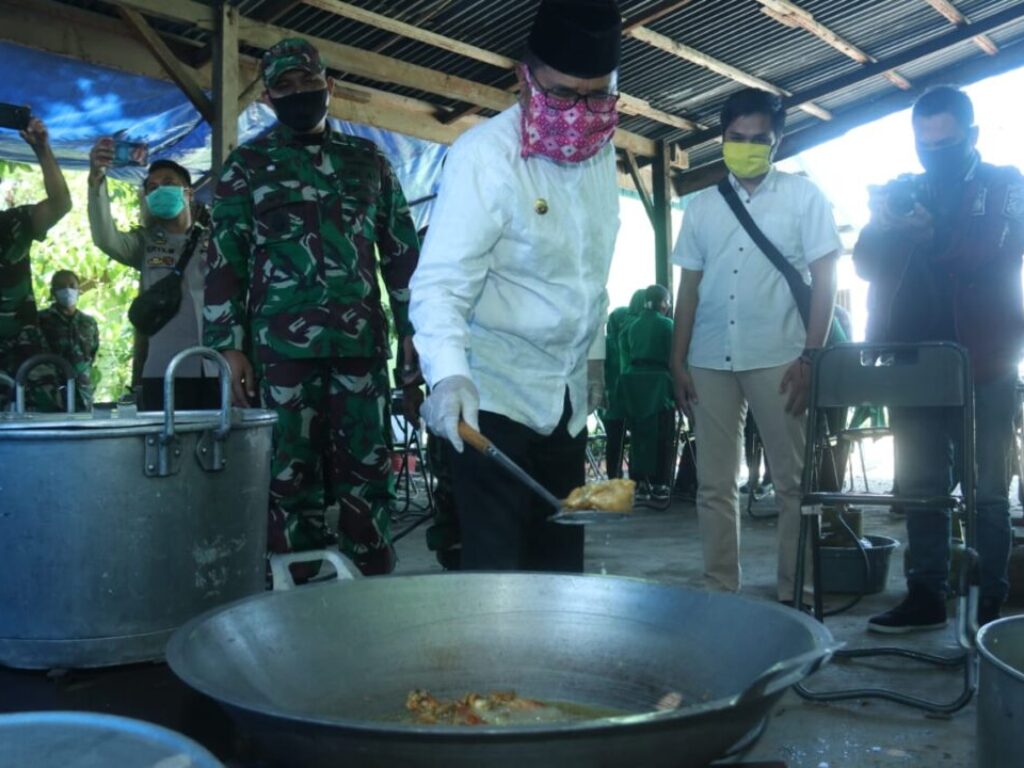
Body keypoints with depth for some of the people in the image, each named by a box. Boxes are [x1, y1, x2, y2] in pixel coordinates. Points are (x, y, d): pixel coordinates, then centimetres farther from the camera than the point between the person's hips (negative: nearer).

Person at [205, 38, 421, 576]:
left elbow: (402, 253, 15)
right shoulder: (247, 165, 10)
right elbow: (224, 262, 6)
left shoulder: (369, 161, 15)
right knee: (292, 476, 2)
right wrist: (229, 347, -3)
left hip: (363, 343, 2)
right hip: (281, 346, -1)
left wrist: (412, 330, 7)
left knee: (369, 474, 3)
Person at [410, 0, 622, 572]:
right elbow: (441, 281, -23)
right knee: (497, 569, -5)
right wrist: (449, 375, -38)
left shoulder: (601, 151, 6)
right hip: (493, 393, -6)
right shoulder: (486, 155, -16)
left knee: (561, 562, 11)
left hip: (567, 396, 7)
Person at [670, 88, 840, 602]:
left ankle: (793, 593, 12)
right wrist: (678, 361, 7)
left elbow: (824, 280, 1)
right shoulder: (702, 207, 14)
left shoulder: (803, 197, 6)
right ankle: (720, 589, 15)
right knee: (714, 484, 6)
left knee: (792, 481, 2)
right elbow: (689, 287, 13)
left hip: (778, 360, -3)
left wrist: (811, 356, -9)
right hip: (710, 362, 3)